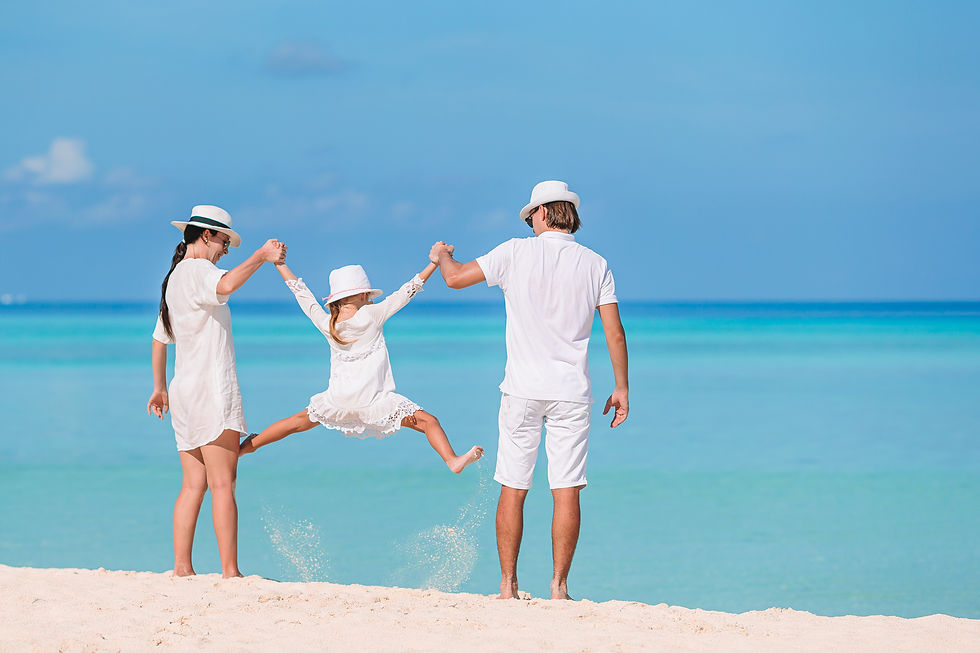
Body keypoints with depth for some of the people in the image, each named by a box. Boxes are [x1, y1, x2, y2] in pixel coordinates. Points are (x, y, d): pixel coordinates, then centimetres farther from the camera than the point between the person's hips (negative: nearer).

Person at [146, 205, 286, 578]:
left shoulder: (174, 278, 20)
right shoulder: (197, 270, -9)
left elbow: (160, 338, 29)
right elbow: (226, 285, -34)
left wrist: (160, 388, 36)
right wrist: (260, 256, -28)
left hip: (184, 393, 10)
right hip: (211, 391, -10)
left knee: (194, 484, 8)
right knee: (223, 484, -11)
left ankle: (182, 567, 4)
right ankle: (230, 571, -14)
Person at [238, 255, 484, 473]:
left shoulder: (326, 323, 1)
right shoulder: (372, 316, -9)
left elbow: (301, 293, 10)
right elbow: (407, 292, -5)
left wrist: (278, 261, 20)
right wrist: (435, 262, 1)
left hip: (337, 401, 5)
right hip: (373, 402, -5)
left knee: (300, 421, 26)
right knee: (427, 421, -6)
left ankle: (248, 446, 37)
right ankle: (452, 460, -28)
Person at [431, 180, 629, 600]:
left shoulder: (516, 253, -3)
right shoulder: (595, 265, 2)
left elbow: (455, 278, 4)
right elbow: (615, 335, -1)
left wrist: (441, 255, 26)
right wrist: (621, 389, 8)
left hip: (522, 389, -1)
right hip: (571, 392, 1)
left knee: (512, 489, 6)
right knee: (567, 490, 1)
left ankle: (508, 585, 8)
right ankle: (559, 585, 0)